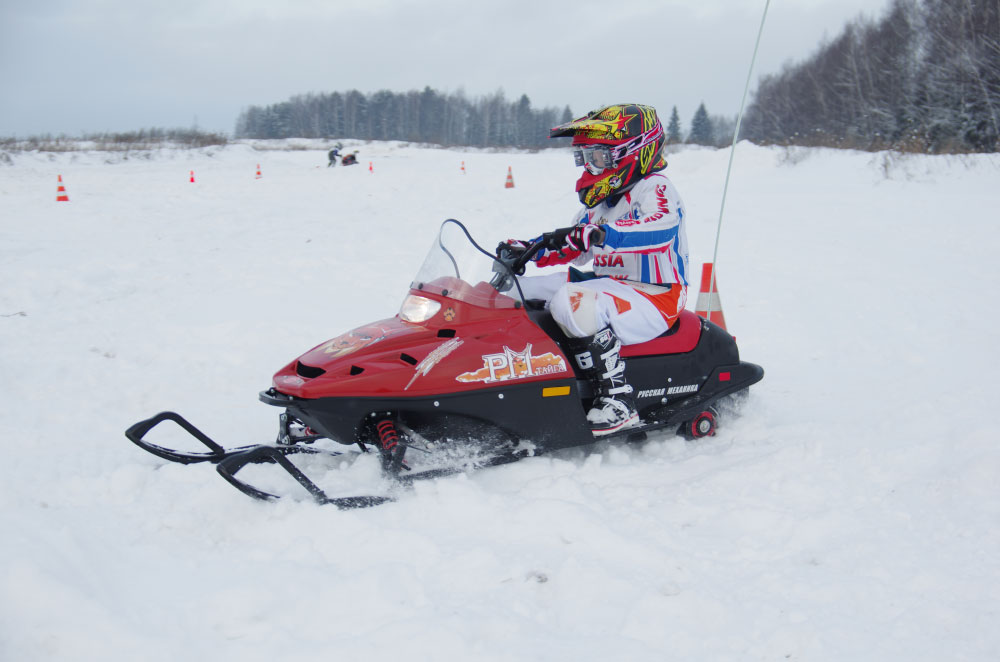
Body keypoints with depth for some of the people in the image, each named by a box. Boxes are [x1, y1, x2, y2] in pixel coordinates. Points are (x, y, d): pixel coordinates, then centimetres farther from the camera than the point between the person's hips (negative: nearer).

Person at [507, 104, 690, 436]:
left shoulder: (656, 190, -10)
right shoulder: (600, 200, 17)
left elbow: (659, 228, -33)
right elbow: (575, 250, 25)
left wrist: (596, 235, -45)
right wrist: (528, 249, 8)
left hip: (653, 302, -9)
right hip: (609, 288, 10)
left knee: (573, 301, -38)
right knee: (513, 291, 5)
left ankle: (618, 399, -35)